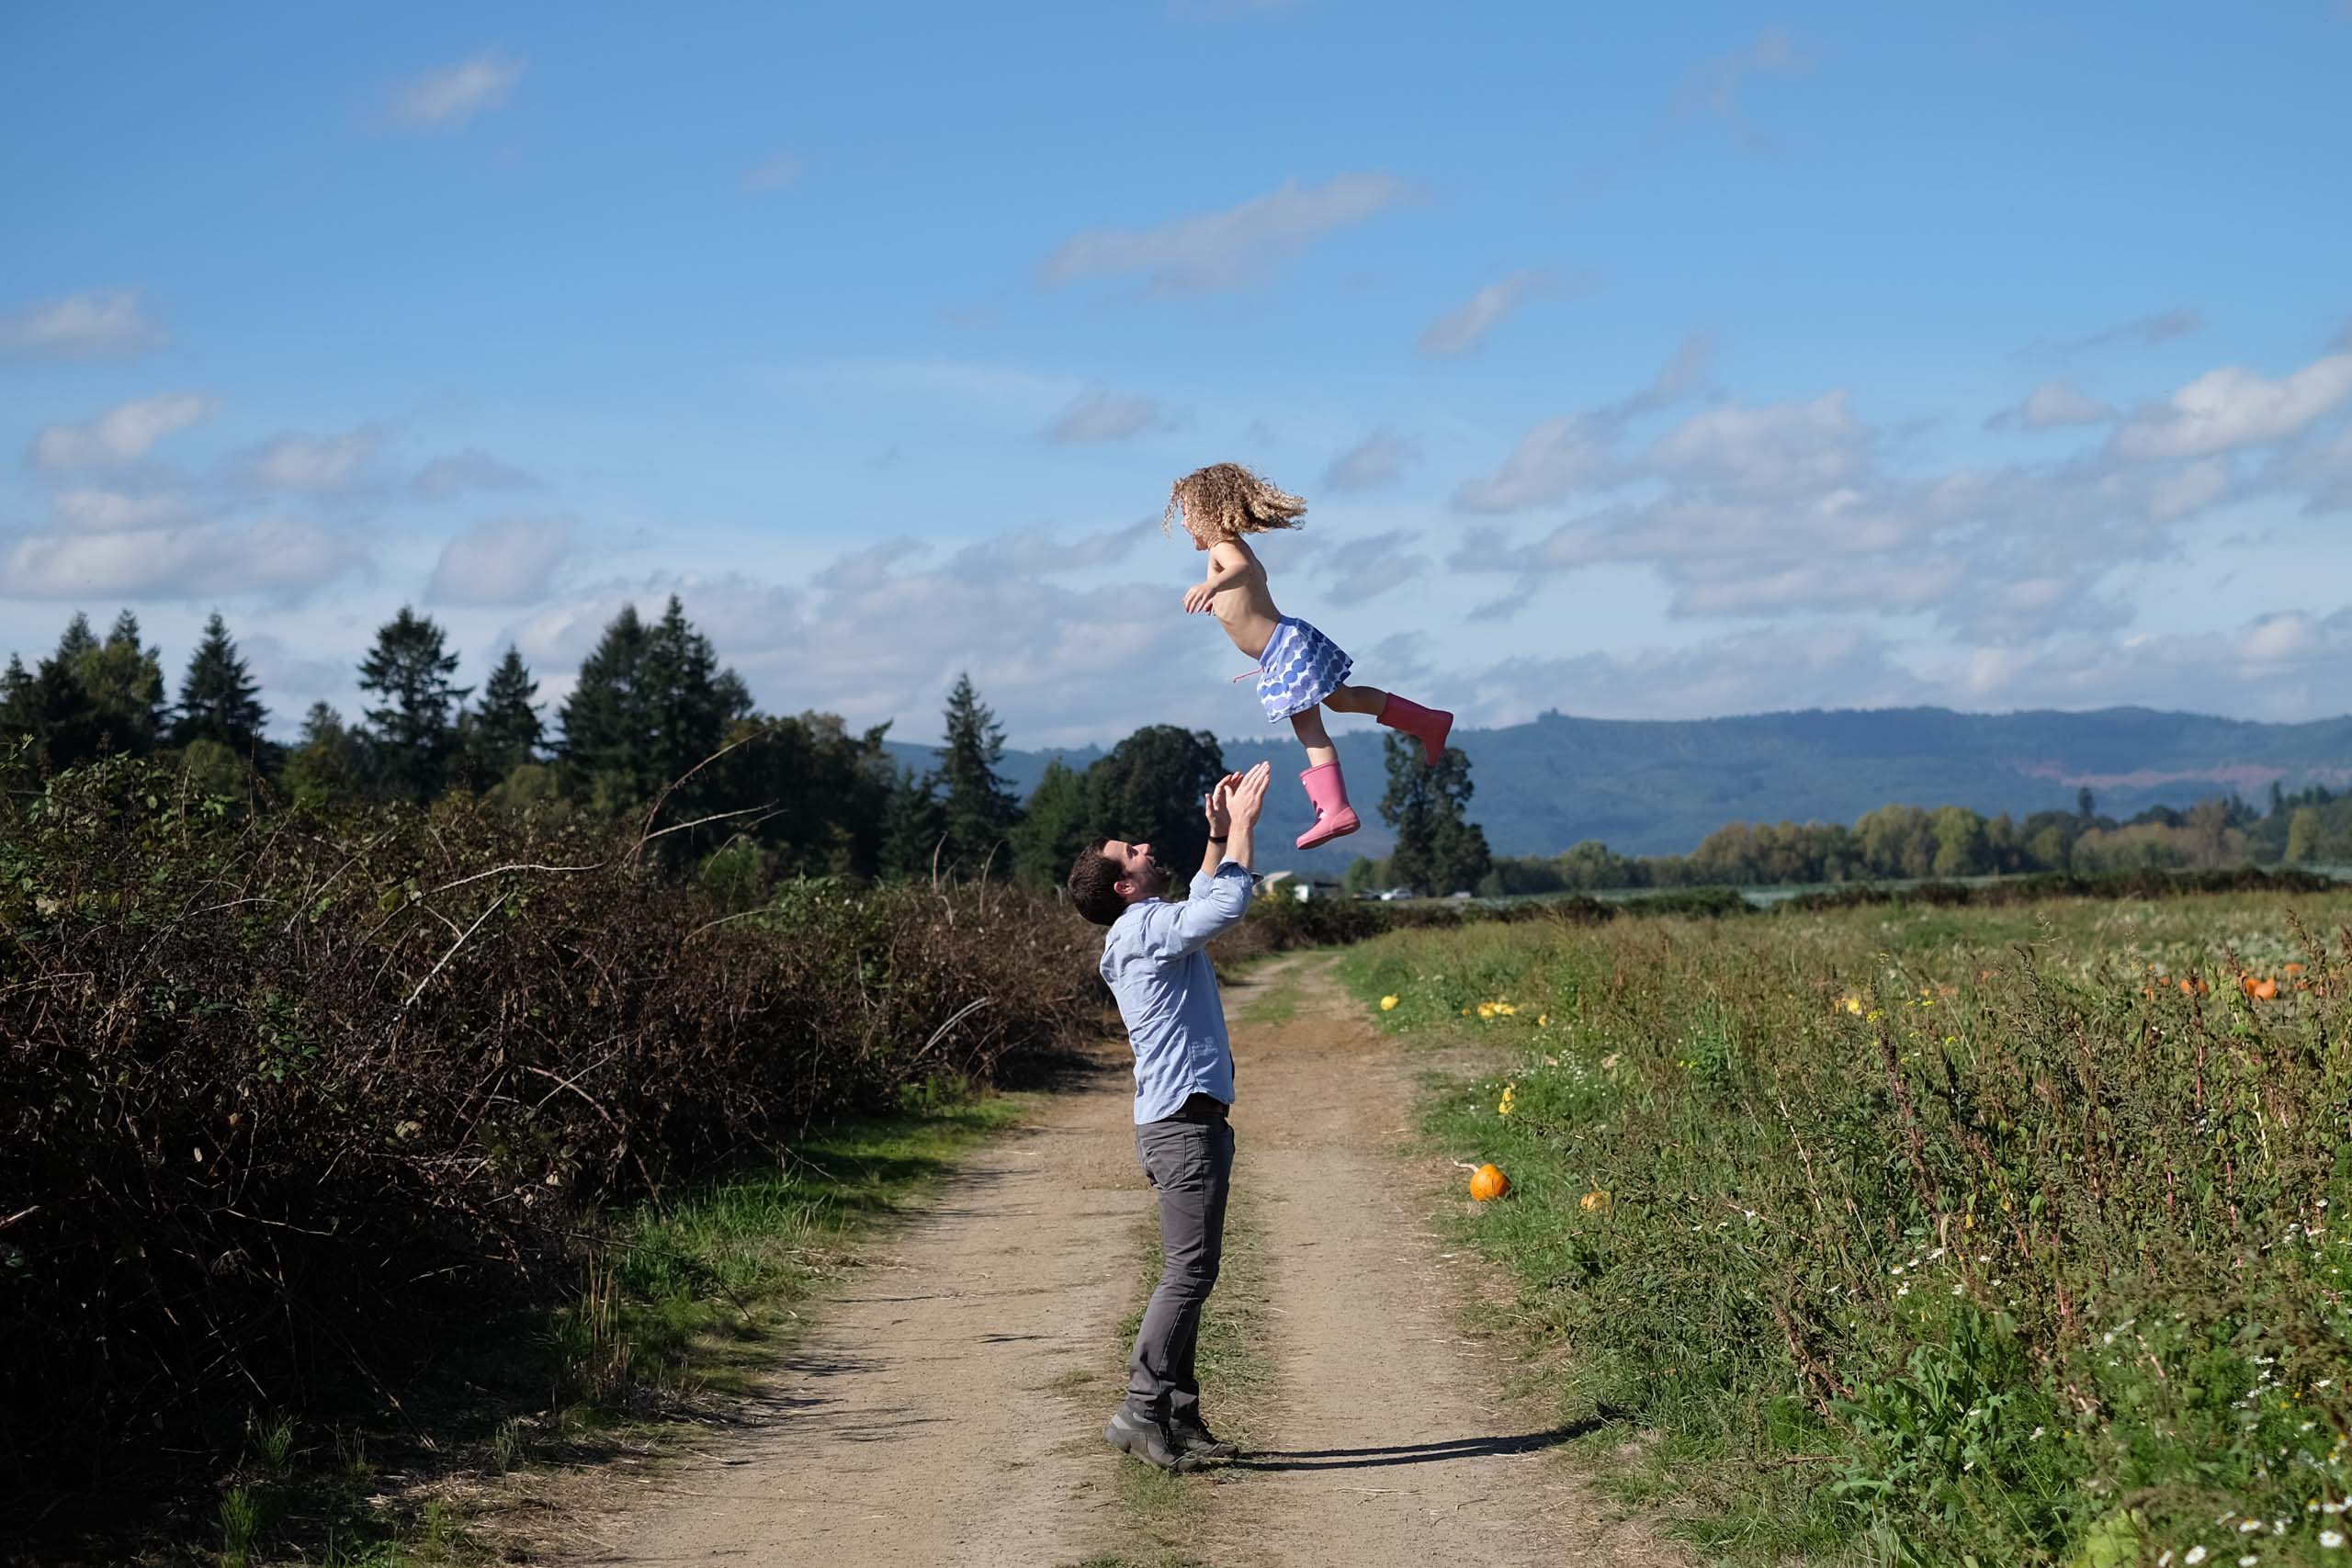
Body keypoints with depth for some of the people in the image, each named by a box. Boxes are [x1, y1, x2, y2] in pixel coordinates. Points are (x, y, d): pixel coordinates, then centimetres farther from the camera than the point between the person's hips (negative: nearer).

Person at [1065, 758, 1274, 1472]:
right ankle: (1141, 1410, -12)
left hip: (1188, 1122, 10)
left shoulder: (1151, 931, 18)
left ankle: (1179, 1416, 14)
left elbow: (1203, 906, 36)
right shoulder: (1145, 927, -12)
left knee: (1191, 1272, 11)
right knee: (1189, 1270, -12)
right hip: (1183, 1123, -10)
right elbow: (1227, 906, -21)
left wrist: (1219, 834, 25)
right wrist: (1241, 825, -9)